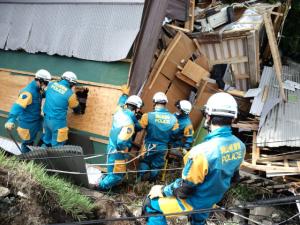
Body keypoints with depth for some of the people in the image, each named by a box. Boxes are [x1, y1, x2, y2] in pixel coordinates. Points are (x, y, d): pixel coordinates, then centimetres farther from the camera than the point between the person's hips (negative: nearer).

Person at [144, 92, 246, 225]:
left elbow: (184, 188, -26)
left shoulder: (202, 151, -36)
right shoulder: (240, 146, -13)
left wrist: (163, 190, -8)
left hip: (195, 202, -7)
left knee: (152, 203, 7)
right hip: (214, 199, 7)